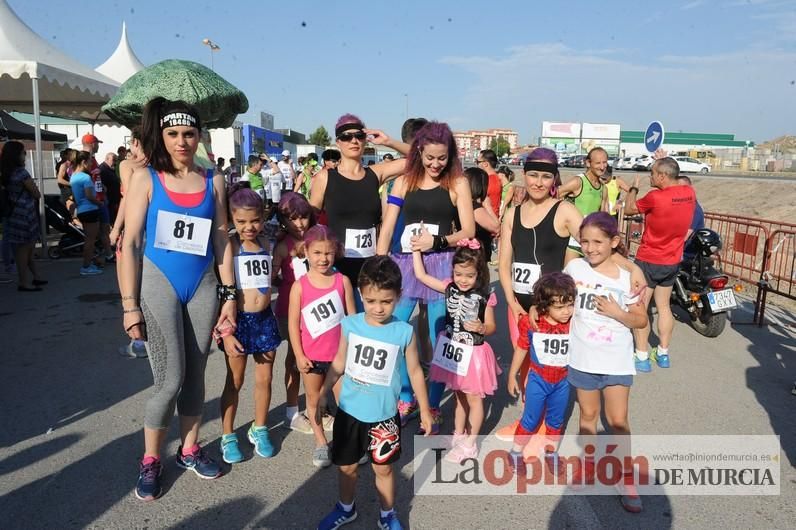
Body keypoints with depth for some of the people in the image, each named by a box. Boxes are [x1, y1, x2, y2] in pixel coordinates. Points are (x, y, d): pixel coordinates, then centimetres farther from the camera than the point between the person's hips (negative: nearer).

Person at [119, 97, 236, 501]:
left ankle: (189, 450, 30)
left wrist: (229, 296, 5)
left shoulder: (213, 182, 5)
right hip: (158, 284, -3)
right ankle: (150, 461, 20)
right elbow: (130, 243, -5)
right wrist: (130, 304, -9)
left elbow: (222, 240, 7)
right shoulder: (145, 178, -3)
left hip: (203, 286, 3)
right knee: (170, 380, -3)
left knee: (195, 374, 11)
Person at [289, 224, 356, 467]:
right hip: (311, 355, 0)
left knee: (345, 399, 7)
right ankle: (321, 442, 32)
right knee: (314, 399, 15)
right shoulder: (300, 286, -10)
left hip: (339, 354, 0)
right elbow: (293, 323, -6)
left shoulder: (342, 281, -6)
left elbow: (352, 316, 1)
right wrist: (299, 355, -7)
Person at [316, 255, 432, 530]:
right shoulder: (349, 325, -10)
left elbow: (414, 371, -3)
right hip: (349, 411, 2)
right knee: (346, 466, 20)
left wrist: (424, 410, 2)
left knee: (383, 468, 16)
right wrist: (323, 394, 9)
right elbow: (339, 362, 4)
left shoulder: (404, 332, -15)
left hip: (384, 415, -2)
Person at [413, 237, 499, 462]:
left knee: (474, 399, 11)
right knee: (460, 396, 21)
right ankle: (458, 436, 36)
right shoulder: (449, 288, -6)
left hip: (473, 353, -4)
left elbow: (491, 327, -7)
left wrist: (480, 328, -29)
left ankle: (470, 444, 23)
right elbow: (421, 275, -4)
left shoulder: (485, 297, -16)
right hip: (453, 350, 4)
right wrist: (417, 248, -4)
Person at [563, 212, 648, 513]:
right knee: (588, 414, 17)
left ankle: (625, 478, 21)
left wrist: (616, 312, -19)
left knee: (618, 421, 3)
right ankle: (587, 464, 36)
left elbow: (641, 320, -4)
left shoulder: (627, 276, -10)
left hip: (617, 361, -1)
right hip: (582, 358, 2)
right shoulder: (574, 268, -7)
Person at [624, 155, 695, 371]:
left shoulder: (655, 197, -24)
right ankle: (663, 354, 26)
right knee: (664, 306, 17)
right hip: (673, 261, 7)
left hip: (649, 260, -7)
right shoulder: (689, 193, -4)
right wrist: (665, 161, 23)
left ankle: (642, 357, 5)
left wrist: (634, 187, 9)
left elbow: (629, 209, -7)